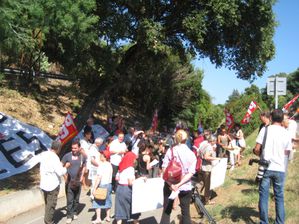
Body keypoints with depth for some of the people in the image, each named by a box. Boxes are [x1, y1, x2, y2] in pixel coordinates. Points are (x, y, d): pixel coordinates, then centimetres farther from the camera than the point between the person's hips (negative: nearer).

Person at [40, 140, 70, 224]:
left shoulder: (44, 154, 0)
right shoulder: (54, 157, -22)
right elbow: (60, 172, -23)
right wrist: (66, 167, -5)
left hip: (44, 184, 8)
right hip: (53, 184, -8)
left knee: (47, 204, 20)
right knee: (51, 205, 6)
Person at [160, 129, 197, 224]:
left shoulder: (170, 151, -5)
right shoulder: (191, 154, -4)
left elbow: (164, 168, -12)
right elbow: (191, 173, -13)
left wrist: (171, 184, -16)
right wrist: (179, 184, -17)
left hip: (170, 185, 0)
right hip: (185, 186, 0)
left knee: (166, 210, 11)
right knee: (185, 212, 12)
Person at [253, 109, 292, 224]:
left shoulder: (265, 129, -6)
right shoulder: (286, 133, 0)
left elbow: (256, 149, -9)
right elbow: (287, 152, 8)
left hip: (266, 167, -1)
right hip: (279, 169, 2)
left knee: (263, 196, 6)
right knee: (279, 197, 12)